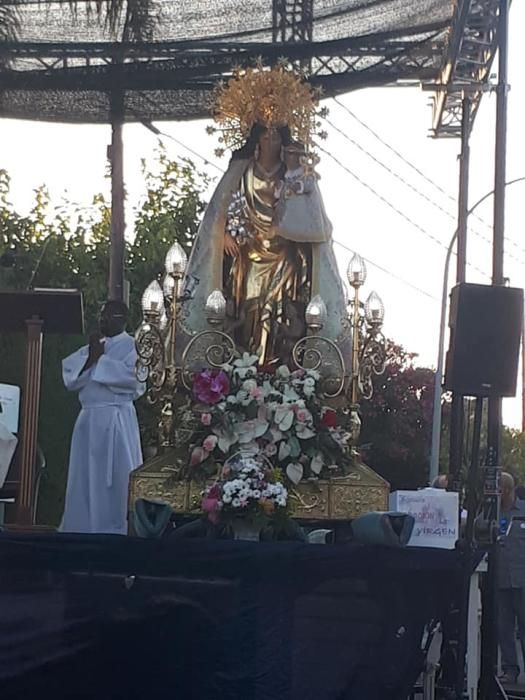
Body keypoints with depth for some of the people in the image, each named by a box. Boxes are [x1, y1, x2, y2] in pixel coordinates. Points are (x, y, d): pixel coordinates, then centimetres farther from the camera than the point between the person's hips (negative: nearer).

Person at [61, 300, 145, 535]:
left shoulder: (131, 345, -2)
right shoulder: (92, 346, 17)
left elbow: (132, 375, -21)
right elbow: (69, 376, 8)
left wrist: (100, 359, -12)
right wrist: (90, 357, -8)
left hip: (116, 420, -7)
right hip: (88, 419, 7)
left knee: (114, 478, -6)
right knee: (85, 478, 8)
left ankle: (113, 531, -2)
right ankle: (83, 527, 14)